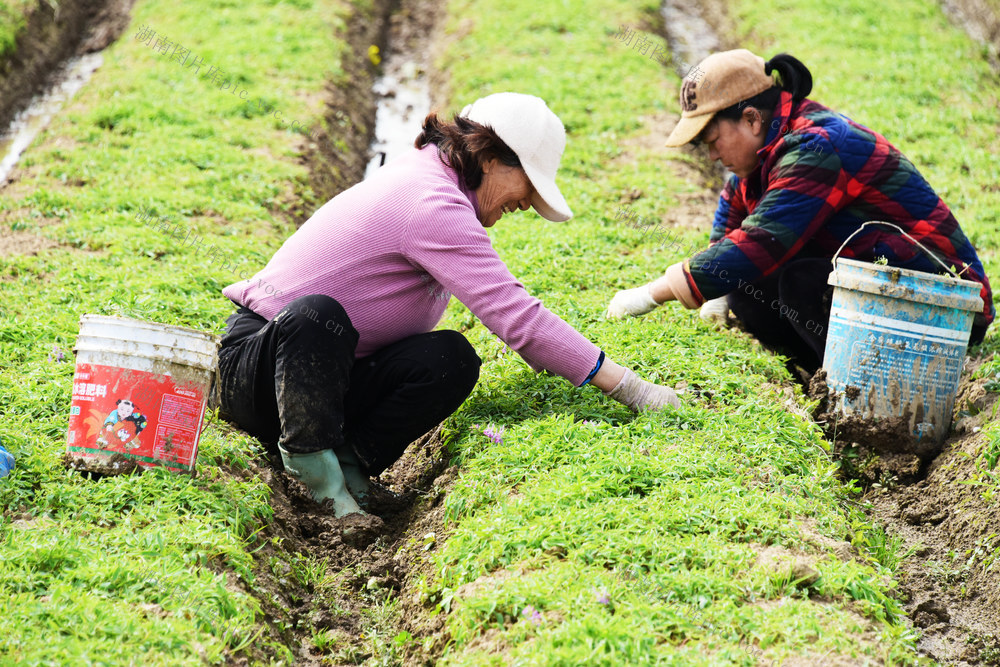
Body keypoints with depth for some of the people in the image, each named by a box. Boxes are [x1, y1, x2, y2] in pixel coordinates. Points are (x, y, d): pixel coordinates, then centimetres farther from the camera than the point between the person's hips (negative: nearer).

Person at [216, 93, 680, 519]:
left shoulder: (427, 180, 9)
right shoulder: (433, 204, -22)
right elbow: (516, 318, -30)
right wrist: (629, 390, -28)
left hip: (329, 374, 8)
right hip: (255, 370, -8)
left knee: (452, 358, -18)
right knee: (315, 315, -41)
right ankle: (310, 462, -23)